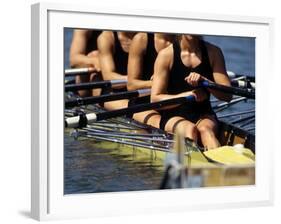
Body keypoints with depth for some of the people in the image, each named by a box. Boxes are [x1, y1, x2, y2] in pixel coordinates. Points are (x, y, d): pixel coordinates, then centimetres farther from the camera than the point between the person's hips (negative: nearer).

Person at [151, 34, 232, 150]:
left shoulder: (213, 52, 5)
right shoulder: (166, 54, -2)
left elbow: (227, 95, -3)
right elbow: (155, 99, -6)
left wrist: (204, 81, -22)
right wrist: (187, 95, -22)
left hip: (203, 115, 1)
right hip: (173, 116, -1)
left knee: (205, 129, -32)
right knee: (189, 129, -34)